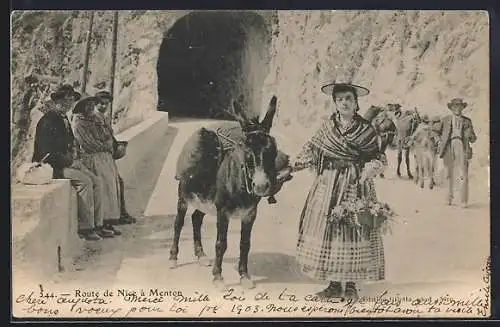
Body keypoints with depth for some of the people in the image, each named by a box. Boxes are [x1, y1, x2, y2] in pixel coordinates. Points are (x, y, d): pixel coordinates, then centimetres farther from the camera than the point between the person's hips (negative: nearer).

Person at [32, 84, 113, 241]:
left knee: (95, 181, -6)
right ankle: (86, 227, -20)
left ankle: (97, 224, -4)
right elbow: (47, 152, -20)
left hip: (68, 162, 10)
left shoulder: (63, 119, 17)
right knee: (85, 181, -26)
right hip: (51, 166, -10)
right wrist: (70, 162, -17)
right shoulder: (47, 121, -14)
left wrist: (74, 156, 6)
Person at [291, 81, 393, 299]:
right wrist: (295, 165, -1)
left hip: (355, 185, -2)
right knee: (326, 230, 2)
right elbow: (311, 150, 11)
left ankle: (351, 283, 10)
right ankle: (334, 283, 13)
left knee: (354, 230, -2)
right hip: (328, 185, 3)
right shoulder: (327, 126, 5)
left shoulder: (366, 130, 0)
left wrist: (370, 170, -14)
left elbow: (376, 158, 5)